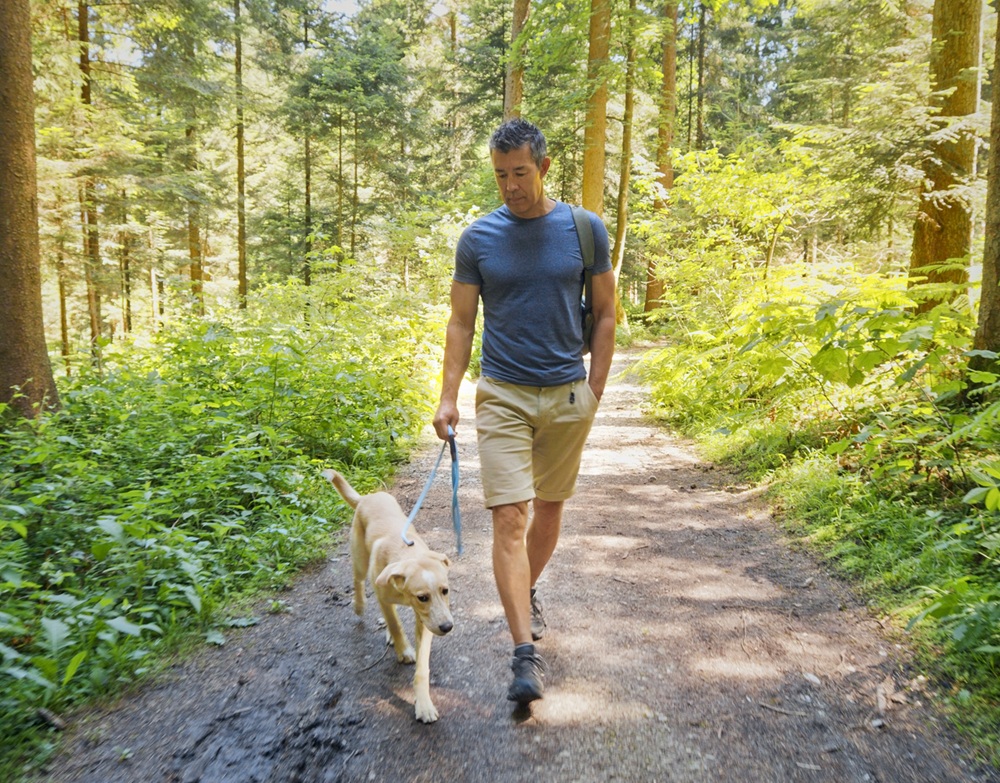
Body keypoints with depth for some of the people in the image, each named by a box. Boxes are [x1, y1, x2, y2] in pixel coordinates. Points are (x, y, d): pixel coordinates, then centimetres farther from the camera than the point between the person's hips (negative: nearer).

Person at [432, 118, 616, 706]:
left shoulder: (586, 229, 0)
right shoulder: (478, 238, 0)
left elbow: (605, 314, 5)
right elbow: (462, 322, 4)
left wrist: (594, 392, 1)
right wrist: (449, 396, -3)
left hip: (567, 395, 1)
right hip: (502, 396, -1)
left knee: (550, 507, 15)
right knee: (509, 516, -9)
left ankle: (527, 595, 40)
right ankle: (527, 652, -4)